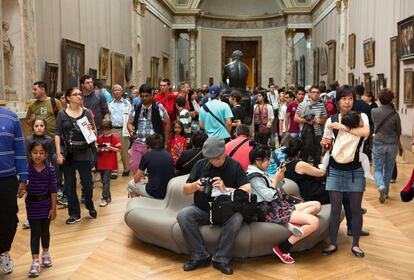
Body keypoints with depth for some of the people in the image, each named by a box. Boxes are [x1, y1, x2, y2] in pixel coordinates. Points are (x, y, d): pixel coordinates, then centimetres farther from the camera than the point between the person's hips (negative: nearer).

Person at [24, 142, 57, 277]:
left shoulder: (50, 169, -11)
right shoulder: (26, 168, -12)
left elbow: (53, 190, -6)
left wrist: (54, 207, -6)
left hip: (46, 203, 1)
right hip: (32, 204, -1)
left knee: (45, 231, 16)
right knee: (35, 233, 1)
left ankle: (45, 254, 37)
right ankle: (35, 262, 7)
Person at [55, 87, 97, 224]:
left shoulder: (86, 113, 5)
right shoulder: (62, 114, 0)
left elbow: (94, 132, 7)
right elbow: (57, 135, -1)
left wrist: (91, 130, -16)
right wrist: (58, 153, -9)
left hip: (84, 154, 0)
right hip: (68, 154, 0)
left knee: (87, 183, 4)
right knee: (70, 185, 6)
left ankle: (90, 206, 32)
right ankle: (74, 214, 19)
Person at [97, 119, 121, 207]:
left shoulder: (115, 137, -5)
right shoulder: (100, 137, 8)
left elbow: (118, 149, -6)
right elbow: (97, 150, 12)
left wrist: (110, 148, -20)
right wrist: (99, 148, -10)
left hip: (110, 163, -5)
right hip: (101, 162, 5)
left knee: (106, 181, -9)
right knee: (104, 181, 12)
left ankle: (105, 199, -6)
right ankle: (108, 197, 23)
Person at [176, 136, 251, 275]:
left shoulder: (235, 166, -3)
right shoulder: (200, 164, 3)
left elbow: (247, 190, -12)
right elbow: (185, 190, 6)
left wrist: (225, 189, -28)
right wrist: (194, 186, -18)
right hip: (201, 210, 2)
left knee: (237, 218, -34)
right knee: (183, 215, -27)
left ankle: (221, 259, -18)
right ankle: (199, 256, -16)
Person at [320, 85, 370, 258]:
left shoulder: (361, 116, -3)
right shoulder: (331, 120, 1)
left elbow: (365, 132, -25)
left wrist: (343, 127, -24)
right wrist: (324, 143, -11)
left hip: (355, 170, -1)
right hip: (335, 170, 1)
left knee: (356, 209, 8)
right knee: (335, 209, 6)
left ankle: (355, 244, 24)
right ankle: (333, 244, 19)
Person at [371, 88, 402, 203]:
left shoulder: (374, 111, -10)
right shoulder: (395, 114, -11)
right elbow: (399, 131, 3)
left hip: (378, 144, 0)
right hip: (393, 145, 1)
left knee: (378, 169, 9)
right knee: (388, 169, 16)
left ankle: (381, 186, -18)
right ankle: (386, 192, 24)